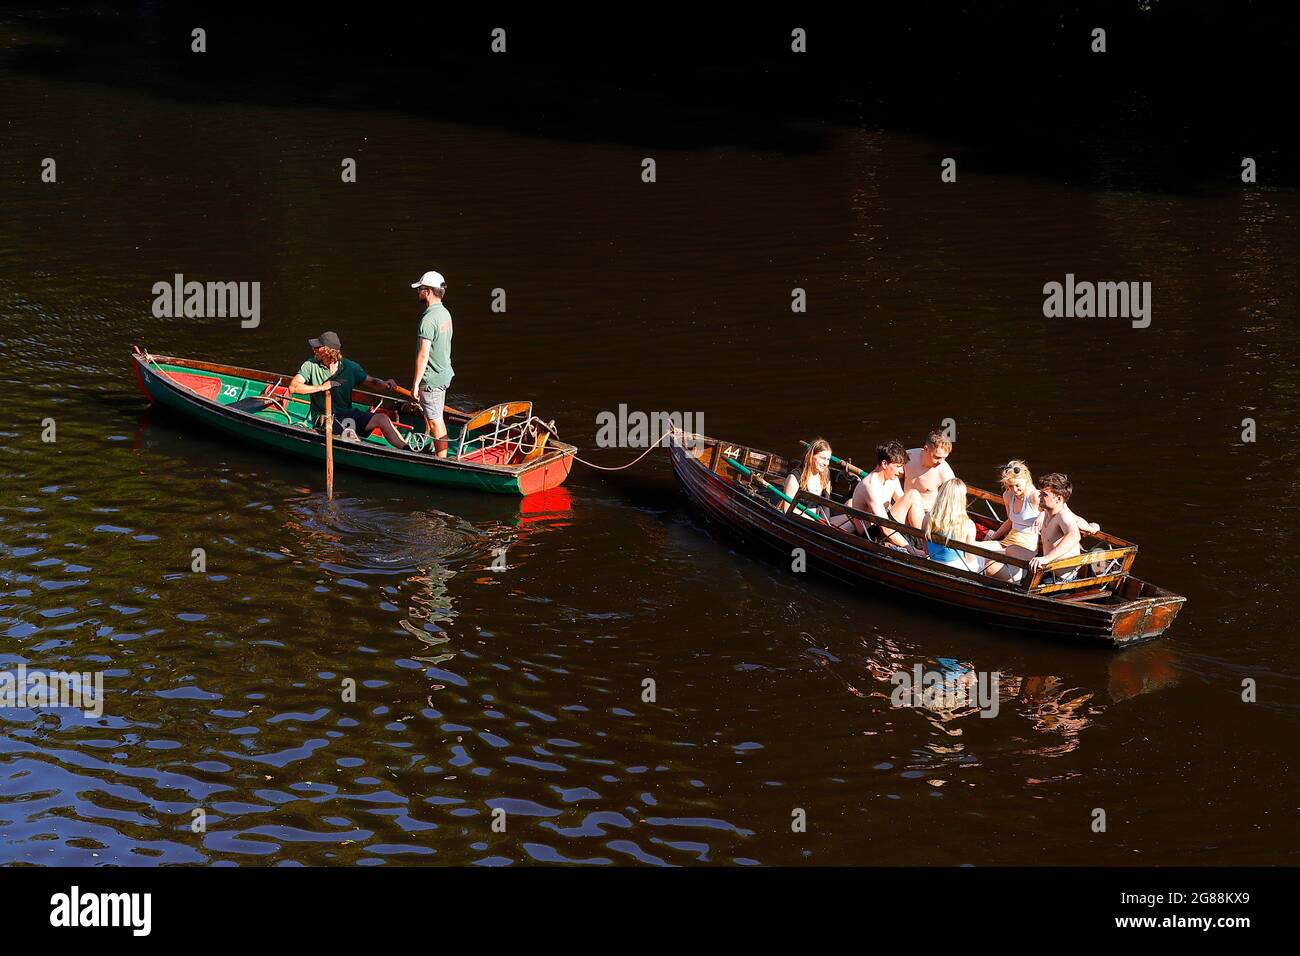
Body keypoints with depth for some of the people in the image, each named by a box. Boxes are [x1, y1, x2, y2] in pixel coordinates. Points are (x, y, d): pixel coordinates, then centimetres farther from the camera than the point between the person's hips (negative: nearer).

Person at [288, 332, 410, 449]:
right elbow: (293, 388, -13)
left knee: (382, 418, -15)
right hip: (323, 418, -3)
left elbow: (369, 381, 14)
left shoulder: (349, 367, 2)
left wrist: (383, 383, -9)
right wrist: (321, 387, -20)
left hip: (347, 414, 3)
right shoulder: (311, 366, -5)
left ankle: (406, 449, -14)